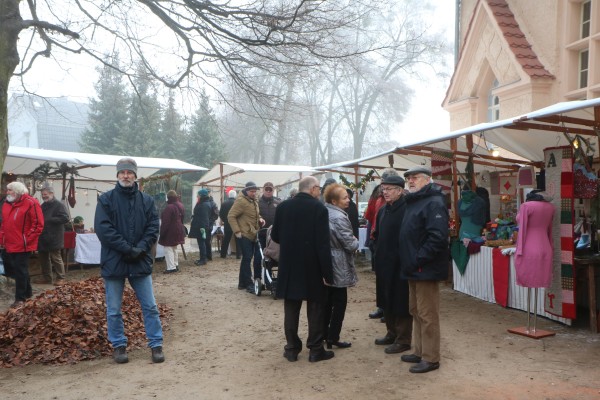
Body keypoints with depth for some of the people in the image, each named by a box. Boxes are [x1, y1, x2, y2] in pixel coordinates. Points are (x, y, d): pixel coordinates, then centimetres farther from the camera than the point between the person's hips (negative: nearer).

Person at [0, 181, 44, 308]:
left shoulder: (31, 203, -12)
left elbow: (38, 224, -14)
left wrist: (26, 240, -15)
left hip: (22, 246, -8)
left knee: (20, 272, -1)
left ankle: (20, 299, 9)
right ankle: (27, 293, 31)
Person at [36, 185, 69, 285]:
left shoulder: (59, 205, -9)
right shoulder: (43, 206, 17)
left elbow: (65, 218, -21)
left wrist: (48, 220, -22)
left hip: (54, 238, -8)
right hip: (43, 237, 8)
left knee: (56, 258, -3)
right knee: (43, 258, 13)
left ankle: (61, 278, 6)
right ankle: (47, 277, 24)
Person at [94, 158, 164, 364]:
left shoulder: (146, 200, 5)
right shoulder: (106, 199, -2)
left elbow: (153, 227, 0)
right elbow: (103, 228, -11)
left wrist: (140, 249, -15)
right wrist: (127, 248, -18)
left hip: (140, 262, 2)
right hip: (113, 262, -1)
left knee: (150, 307, 6)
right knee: (114, 310, 9)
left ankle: (156, 345, 16)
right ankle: (119, 346, 24)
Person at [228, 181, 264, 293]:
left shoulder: (254, 201, 15)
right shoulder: (241, 201, -13)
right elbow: (231, 216, -16)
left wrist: (260, 219, 6)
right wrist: (237, 231, -20)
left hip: (254, 235, 9)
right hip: (245, 235, -9)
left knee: (258, 257, 9)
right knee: (247, 259, -5)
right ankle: (247, 283, 5)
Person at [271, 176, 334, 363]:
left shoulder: (283, 206, 0)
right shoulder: (319, 208, -13)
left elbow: (275, 236, 6)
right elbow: (323, 244, -17)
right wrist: (327, 272, -13)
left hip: (289, 266, 4)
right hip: (312, 267, -4)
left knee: (291, 309, 12)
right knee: (315, 309, 9)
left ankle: (292, 349, 18)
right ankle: (316, 350, 15)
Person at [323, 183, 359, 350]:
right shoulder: (339, 218, -22)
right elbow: (351, 244, -22)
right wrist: (356, 242, 0)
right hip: (338, 267, -8)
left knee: (327, 302, 17)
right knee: (339, 302, 3)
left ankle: (323, 335, 25)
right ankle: (332, 338, 9)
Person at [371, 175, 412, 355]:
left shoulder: (406, 210, -14)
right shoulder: (383, 211, 13)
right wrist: (378, 255, 13)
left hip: (400, 265, -8)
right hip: (384, 264, 8)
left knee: (401, 302, 1)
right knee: (387, 300, 16)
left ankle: (403, 340, 13)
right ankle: (392, 333, 31)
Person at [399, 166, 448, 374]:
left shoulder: (434, 203, -16)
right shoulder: (414, 202, 17)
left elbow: (438, 237, -26)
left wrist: (418, 260, -23)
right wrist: (408, 260, 14)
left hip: (426, 269, -10)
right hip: (414, 269, 10)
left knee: (427, 315, -1)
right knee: (416, 311, 18)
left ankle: (430, 358, 11)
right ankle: (419, 352, 31)